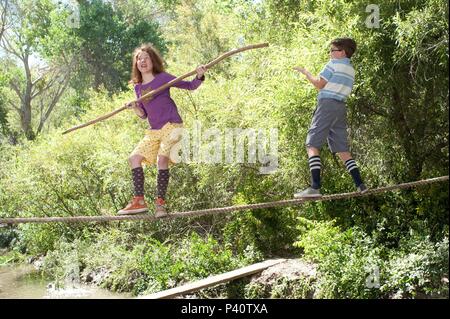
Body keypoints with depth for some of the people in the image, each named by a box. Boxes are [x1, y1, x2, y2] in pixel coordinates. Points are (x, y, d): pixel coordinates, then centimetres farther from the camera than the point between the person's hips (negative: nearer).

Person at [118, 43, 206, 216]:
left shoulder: (163, 77, -2)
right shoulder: (138, 87, 13)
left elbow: (190, 86, -1)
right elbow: (144, 115, 15)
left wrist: (199, 76, -21)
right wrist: (134, 107, -5)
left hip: (171, 126, -7)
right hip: (154, 131, 7)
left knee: (162, 158, -22)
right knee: (134, 158, -2)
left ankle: (160, 203, -15)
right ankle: (139, 201, 1)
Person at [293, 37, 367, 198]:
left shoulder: (334, 63, -2)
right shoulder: (351, 69, 22)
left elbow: (319, 84, -5)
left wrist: (305, 72, 8)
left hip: (327, 104, -8)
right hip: (341, 107, 8)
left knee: (312, 145, -11)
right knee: (342, 149, 10)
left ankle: (315, 187, -22)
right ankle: (360, 185, 3)